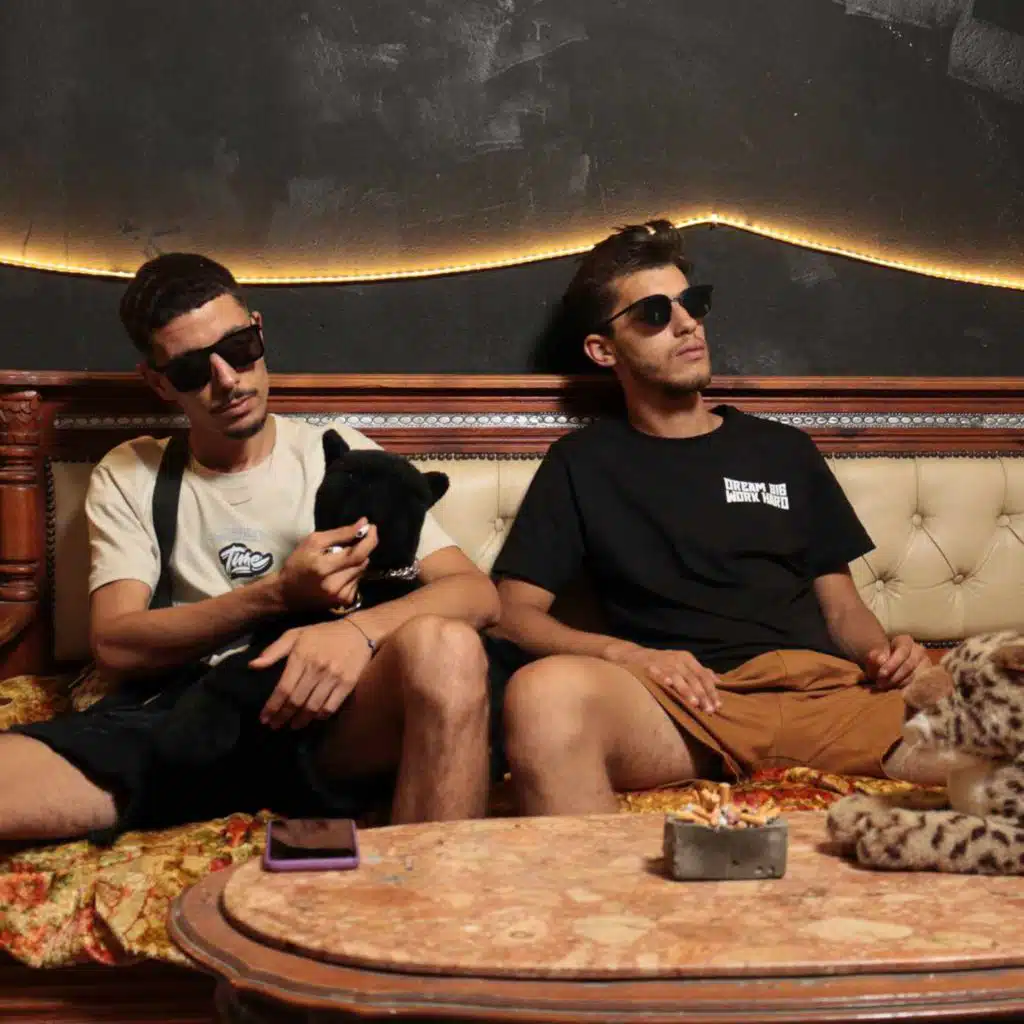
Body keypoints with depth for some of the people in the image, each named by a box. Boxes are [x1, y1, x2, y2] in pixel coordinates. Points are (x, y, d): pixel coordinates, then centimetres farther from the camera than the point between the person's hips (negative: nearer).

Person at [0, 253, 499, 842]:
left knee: (443, 649, -35)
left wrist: (357, 630, -18)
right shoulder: (129, 479, 17)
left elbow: (477, 594, 3)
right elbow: (116, 646, 4)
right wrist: (279, 594, -9)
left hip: (323, 713, 1)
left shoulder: (342, 458, 14)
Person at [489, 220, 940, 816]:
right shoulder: (584, 463, 17)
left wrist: (882, 653, 1)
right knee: (545, 691, -38)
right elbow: (515, 612, 9)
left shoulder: (785, 450, 26)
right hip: (682, 703, -2)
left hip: (821, 690, 2)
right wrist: (626, 654, -10)